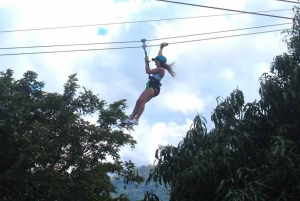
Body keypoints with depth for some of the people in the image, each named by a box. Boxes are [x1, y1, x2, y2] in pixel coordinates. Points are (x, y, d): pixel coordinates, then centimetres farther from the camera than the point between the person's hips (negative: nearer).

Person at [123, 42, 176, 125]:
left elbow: (148, 71, -9)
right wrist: (161, 48, 45)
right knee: (138, 101, -2)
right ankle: (131, 118, -9)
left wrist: (146, 62, 3)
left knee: (142, 101, -27)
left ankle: (136, 119, -37)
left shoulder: (160, 69, -6)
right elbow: (159, 56, 35)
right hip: (150, 87, 10)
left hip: (154, 88, -10)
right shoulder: (159, 69, 20)